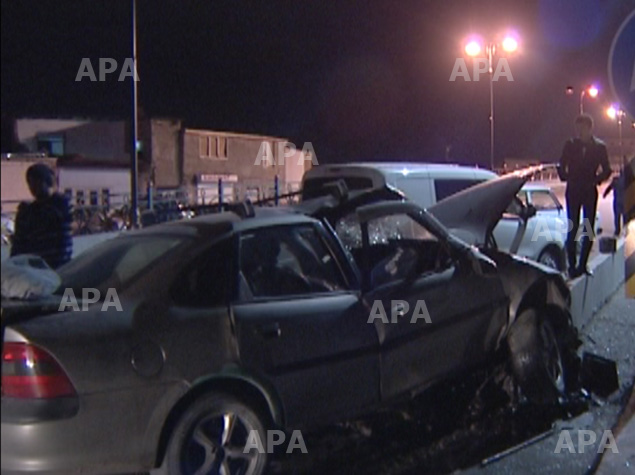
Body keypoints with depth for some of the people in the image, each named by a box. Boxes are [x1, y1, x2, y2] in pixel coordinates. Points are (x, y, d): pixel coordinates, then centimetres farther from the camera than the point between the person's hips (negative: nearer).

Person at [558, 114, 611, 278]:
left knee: (589, 230, 2)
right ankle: (572, 266, -1)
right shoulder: (570, 145, 1)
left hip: (590, 192, 1)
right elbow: (562, 167, 8)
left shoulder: (599, 147, 0)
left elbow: (606, 170, 4)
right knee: (573, 228, -4)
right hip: (573, 192, -1)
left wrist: (595, 180, -10)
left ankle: (582, 265, 11)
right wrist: (567, 178, -7)